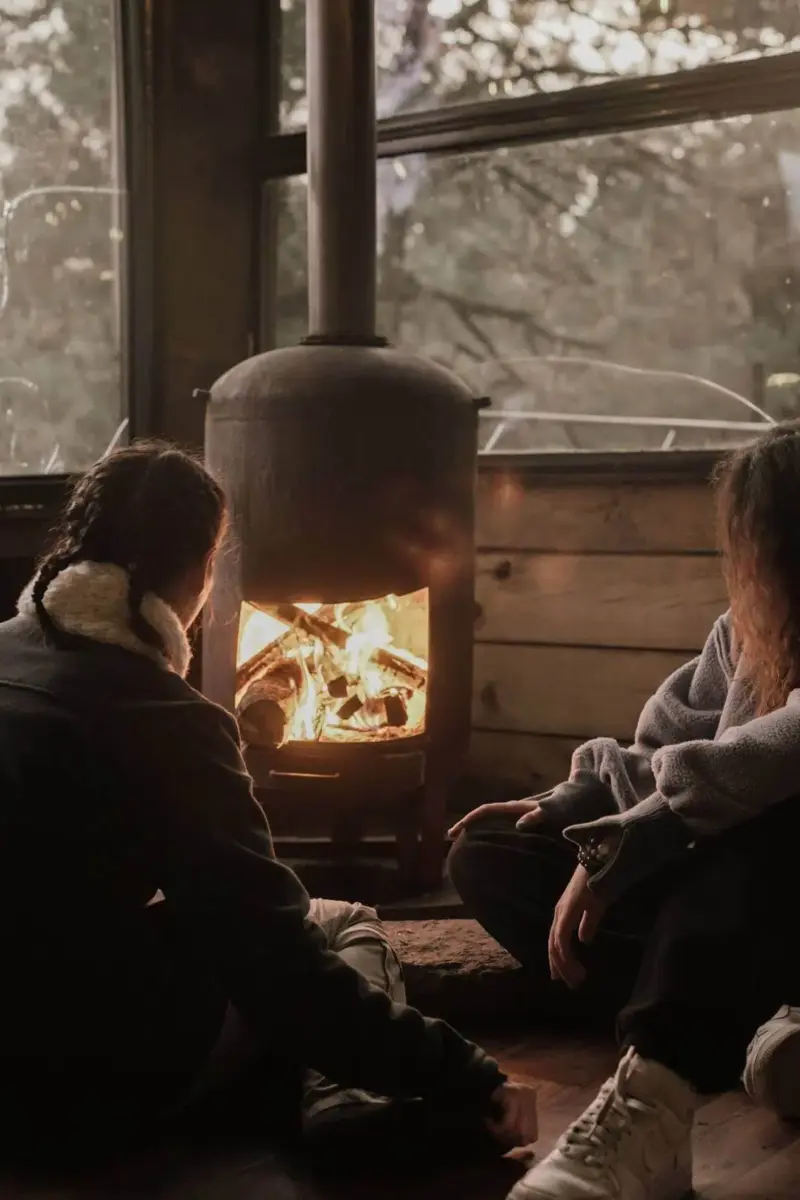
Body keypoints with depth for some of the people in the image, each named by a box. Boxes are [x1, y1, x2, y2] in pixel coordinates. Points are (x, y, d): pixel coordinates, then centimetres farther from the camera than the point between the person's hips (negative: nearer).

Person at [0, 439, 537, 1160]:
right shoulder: (162, 719, -18)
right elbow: (278, 965, -20)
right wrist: (464, 1082, -17)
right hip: (101, 1075, -7)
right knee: (350, 927, 12)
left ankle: (340, 1099, 13)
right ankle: (352, 1107, -9)